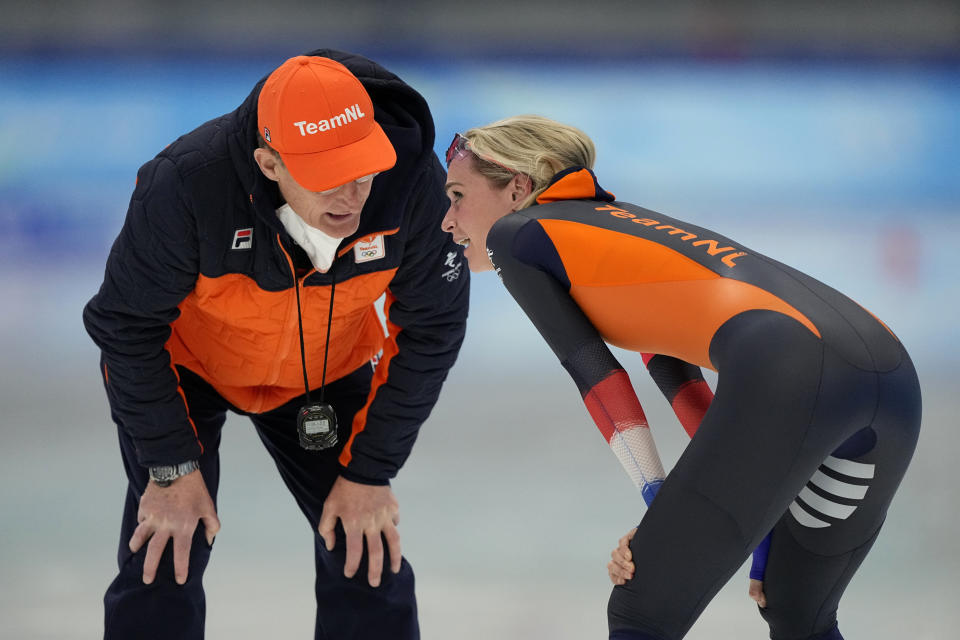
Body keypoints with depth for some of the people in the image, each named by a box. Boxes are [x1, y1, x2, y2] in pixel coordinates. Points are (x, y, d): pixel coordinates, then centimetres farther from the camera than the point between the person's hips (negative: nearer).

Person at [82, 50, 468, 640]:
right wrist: (173, 466, -18)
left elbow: (431, 330, -15)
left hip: (325, 367, 2)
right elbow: (127, 325, -22)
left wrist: (371, 472, -12)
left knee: (370, 561, -2)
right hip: (184, 360, -2)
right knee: (162, 564, -10)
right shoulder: (185, 184, -38)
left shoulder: (415, 181, -30)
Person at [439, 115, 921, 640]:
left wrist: (659, 503, 7)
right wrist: (750, 517, 27)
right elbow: (677, 378, 32)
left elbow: (597, 377, 9)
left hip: (788, 373, -8)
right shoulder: (617, 220, 37)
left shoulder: (513, 234, 16)